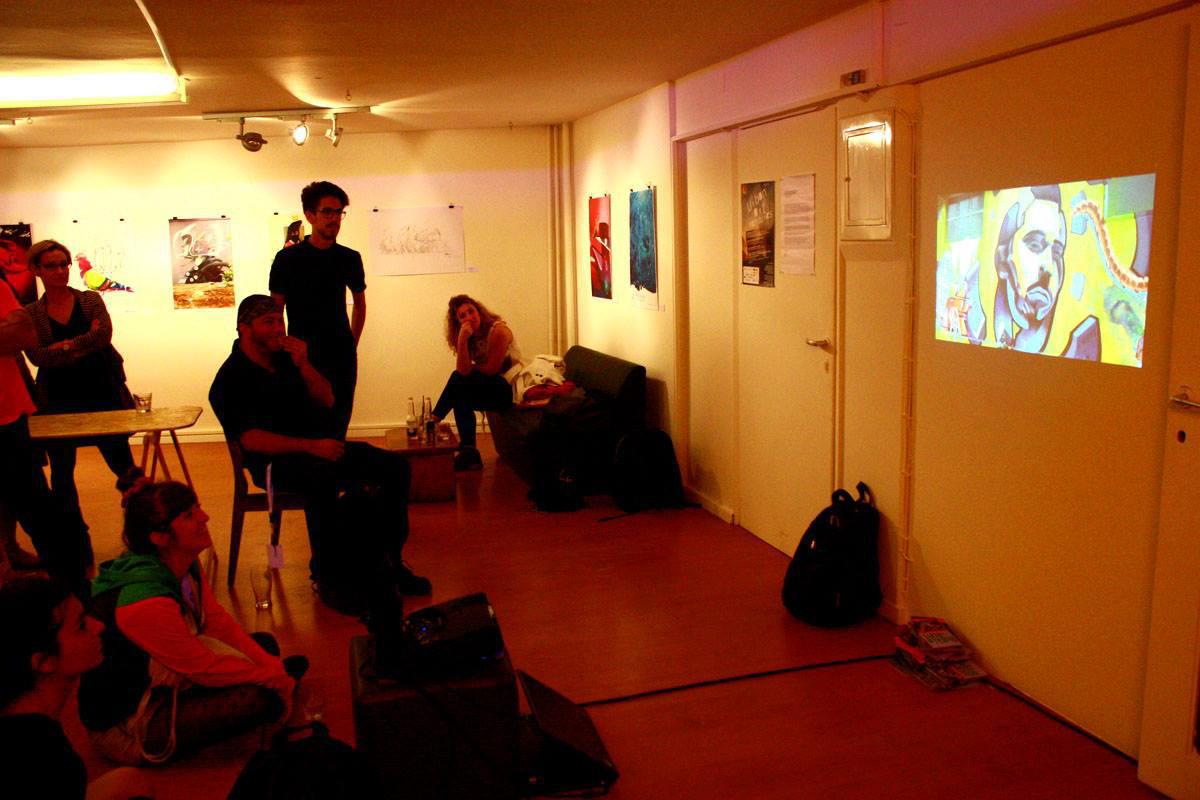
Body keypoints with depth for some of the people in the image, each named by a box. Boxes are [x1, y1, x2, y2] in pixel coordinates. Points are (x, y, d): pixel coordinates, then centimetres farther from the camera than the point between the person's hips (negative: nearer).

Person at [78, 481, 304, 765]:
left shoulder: (187, 567, -8)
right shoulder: (146, 602, -35)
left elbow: (219, 622, 0)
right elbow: (204, 668, -24)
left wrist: (270, 666, -9)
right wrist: (272, 677, -13)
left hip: (160, 682, 9)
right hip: (124, 728, -9)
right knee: (260, 698, -18)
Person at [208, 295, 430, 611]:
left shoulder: (286, 357, 14)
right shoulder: (231, 378, -6)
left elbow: (326, 400, 13)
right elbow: (250, 439, -17)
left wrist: (303, 364, -4)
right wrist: (311, 446, -25)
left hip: (321, 447, 7)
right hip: (275, 461, -7)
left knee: (395, 466, -10)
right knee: (322, 478, -40)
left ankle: (388, 560, -4)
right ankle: (328, 577, -26)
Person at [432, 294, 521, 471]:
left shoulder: (498, 330, -16)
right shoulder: (469, 337, 4)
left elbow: (491, 369, -16)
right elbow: (463, 370, -13)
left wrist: (472, 367, 0)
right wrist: (462, 339, -24)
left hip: (510, 388, -7)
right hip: (491, 387, 7)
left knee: (458, 380, -19)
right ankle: (468, 453, -8)